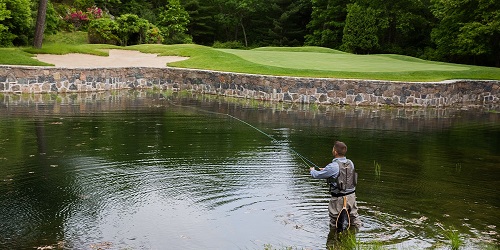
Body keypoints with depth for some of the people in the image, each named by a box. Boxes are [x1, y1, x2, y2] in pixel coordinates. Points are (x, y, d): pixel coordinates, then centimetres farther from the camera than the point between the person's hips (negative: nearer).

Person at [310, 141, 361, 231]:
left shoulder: (333, 167, -23)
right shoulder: (350, 163, -2)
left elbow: (317, 175, -11)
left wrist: (312, 170, 12)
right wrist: (325, 170, 24)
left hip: (339, 199, -6)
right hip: (351, 195, 6)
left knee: (334, 221, 10)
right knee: (353, 216, 21)